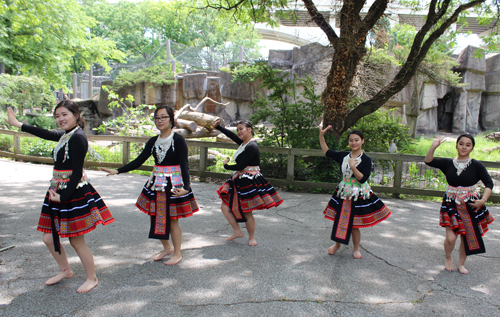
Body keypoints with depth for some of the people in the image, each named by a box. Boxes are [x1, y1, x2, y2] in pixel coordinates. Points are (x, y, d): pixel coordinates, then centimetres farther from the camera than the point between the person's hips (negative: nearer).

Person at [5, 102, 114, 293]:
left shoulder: (77, 138, -17)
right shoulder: (65, 135, 10)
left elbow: (77, 173, -19)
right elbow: (46, 134, 29)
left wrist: (63, 197, -19)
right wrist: (18, 124, 37)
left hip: (74, 194, -9)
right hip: (58, 191, 9)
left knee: (76, 241, 1)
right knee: (49, 238, 15)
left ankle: (92, 278, 20)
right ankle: (65, 270, 36)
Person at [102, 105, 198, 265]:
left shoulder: (178, 140, -10)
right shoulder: (153, 141, 7)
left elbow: (184, 165, -17)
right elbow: (138, 161, 9)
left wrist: (185, 187, -31)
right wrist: (117, 171, 0)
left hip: (174, 184, -6)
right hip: (156, 184, 6)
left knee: (172, 221, 4)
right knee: (157, 219, 12)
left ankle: (177, 253, 24)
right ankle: (167, 248, 36)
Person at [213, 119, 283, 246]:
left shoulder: (251, 146, -18)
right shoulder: (243, 143, 9)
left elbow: (241, 166, -20)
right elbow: (231, 135, 25)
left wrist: (227, 166, -3)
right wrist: (218, 127, 23)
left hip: (249, 183, -10)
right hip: (239, 181, 10)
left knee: (247, 212, 1)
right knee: (225, 207, 8)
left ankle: (251, 237, 22)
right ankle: (237, 231, 21)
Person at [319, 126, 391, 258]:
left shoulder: (366, 160, -9)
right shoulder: (343, 156, 3)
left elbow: (362, 179, -16)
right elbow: (326, 151, 10)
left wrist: (353, 167, -29)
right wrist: (321, 135, 4)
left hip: (358, 195, -4)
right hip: (343, 193, 4)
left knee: (354, 225, 6)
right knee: (339, 221, 11)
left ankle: (356, 249, 27)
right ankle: (337, 244, 33)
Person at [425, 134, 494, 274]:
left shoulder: (477, 165, -5)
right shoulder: (448, 163, -2)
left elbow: (489, 183, -5)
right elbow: (429, 161, -11)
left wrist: (483, 200, -17)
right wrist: (434, 146, -24)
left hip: (471, 205, 0)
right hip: (451, 204, 0)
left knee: (467, 236, 9)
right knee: (450, 237, -7)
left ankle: (461, 264, 31)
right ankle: (449, 259, 24)